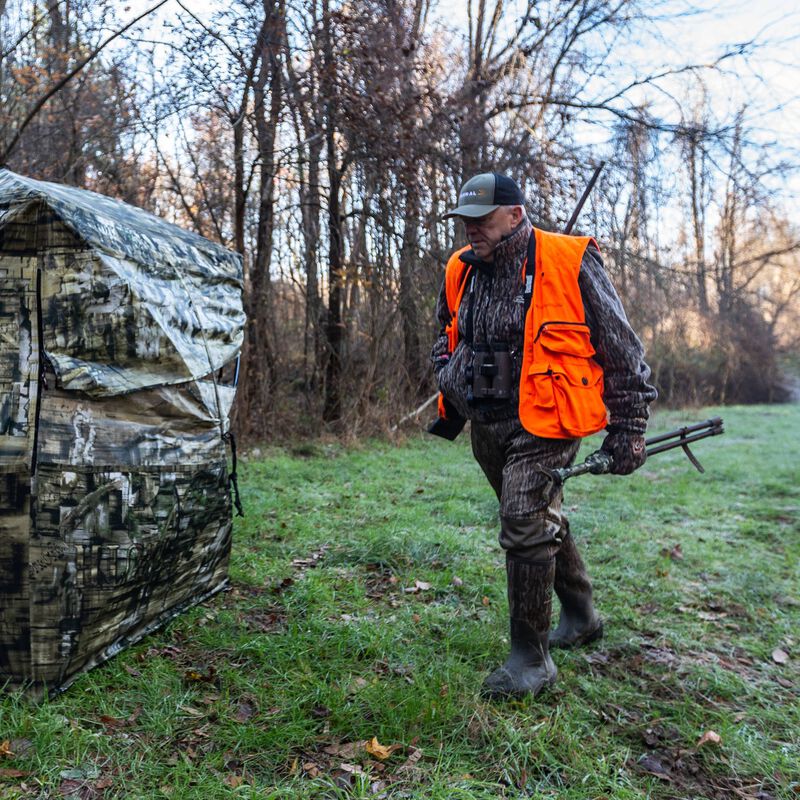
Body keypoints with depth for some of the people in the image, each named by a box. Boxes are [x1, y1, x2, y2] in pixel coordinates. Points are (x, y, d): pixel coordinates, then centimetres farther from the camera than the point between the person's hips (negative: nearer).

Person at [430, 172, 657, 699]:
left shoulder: (570, 264, -12)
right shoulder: (462, 271, 6)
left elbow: (621, 348, -5)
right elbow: (447, 336, 26)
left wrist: (629, 426, -4)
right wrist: (449, 389, 14)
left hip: (545, 423, -6)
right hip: (488, 427, 7)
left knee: (526, 528, -13)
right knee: (543, 521, 18)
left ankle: (532, 660, 3)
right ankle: (581, 616, 39)